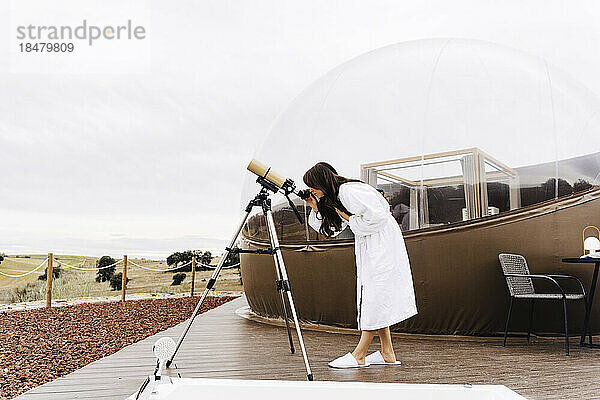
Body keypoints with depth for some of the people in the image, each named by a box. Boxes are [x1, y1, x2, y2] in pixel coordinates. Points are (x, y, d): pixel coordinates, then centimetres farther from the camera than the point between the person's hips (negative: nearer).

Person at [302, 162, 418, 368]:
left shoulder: (349, 191, -19)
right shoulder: (333, 197, 11)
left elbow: (377, 217, -24)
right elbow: (331, 229, 16)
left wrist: (351, 220, -13)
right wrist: (315, 208, 5)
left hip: (382, 248, -10)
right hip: (368, 250, 10)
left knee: (374, 299, -7)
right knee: (374, 301, 9)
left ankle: (358, 356, -4)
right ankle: (387, 355, 13)